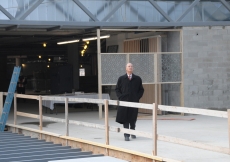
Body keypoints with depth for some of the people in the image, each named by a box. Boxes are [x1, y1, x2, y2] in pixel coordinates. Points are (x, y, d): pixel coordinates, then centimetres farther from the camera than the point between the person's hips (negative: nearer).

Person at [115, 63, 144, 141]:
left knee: (133, 119, 8)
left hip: (134, 102, 1)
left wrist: (138, 97, -2)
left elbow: (141, 90, 12)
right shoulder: (121, 79, 6)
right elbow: (117, 89, 10)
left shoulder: (137, 79, 7)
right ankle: (126, 135, 0)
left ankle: (133, 133, 27)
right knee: (125, 119, -4)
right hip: (124, 102, -1)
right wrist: (120, 97, -3)